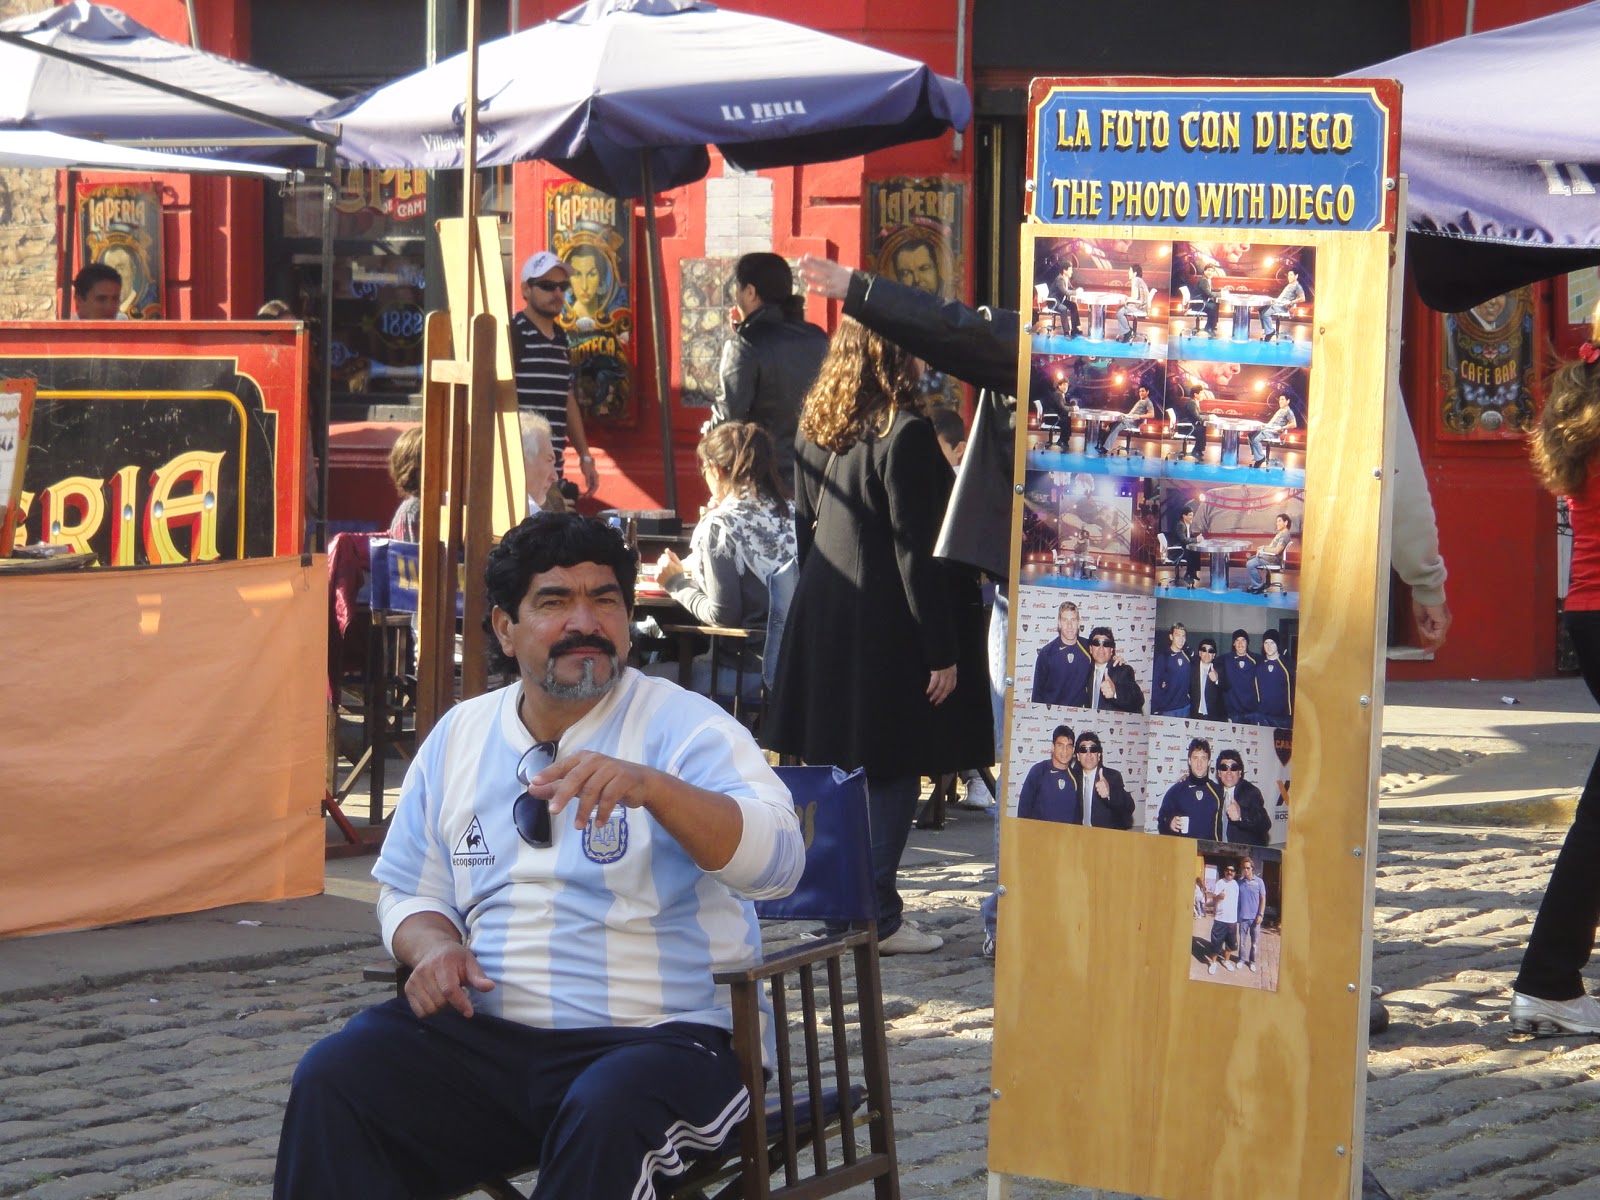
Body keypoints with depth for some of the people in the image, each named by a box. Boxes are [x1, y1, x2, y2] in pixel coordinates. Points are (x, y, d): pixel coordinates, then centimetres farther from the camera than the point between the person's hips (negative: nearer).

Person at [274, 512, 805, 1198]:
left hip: (657, 1038, -4)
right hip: (484, 1033, 4)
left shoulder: (685, 727, -1)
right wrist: (434, 946, -2)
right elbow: (409, 891, 23)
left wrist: (650, 786, -34)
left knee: (604, 1117, -37)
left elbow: (778, 860, -18)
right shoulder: (459, 736, 15)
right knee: (332, 1080, -21)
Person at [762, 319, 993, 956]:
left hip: (823, 618, 7)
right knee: (894, 771, 0)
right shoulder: (906, 434, -16)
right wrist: (942, 652, -13)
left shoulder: (816, 432, 6)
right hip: (887, 627, -7)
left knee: (836, 769, 14)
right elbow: (917, 552, -17)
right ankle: (876, 918, -1)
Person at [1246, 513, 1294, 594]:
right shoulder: (1281, 533, 14)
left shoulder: (1285, 535, -20)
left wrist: (1263, 549, -16)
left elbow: (1276, 550, -28)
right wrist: (1263, 547, 3)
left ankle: (1259, 586, -7)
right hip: (1269, 555, 11)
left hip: (1273, 559, -11)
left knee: (1250, 564, -19)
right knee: (1249, 560, 16)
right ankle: (1255, 584, 13)